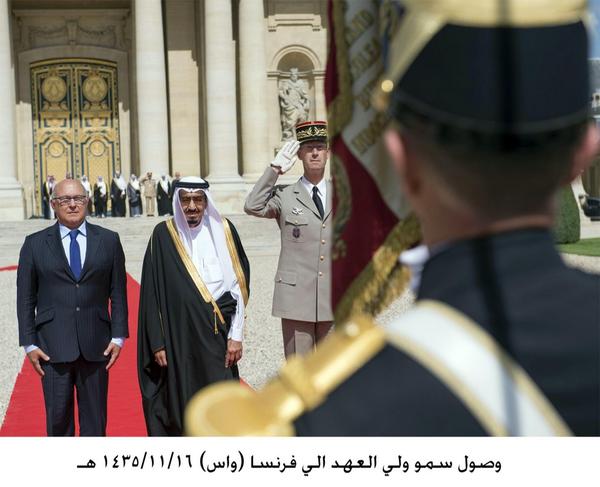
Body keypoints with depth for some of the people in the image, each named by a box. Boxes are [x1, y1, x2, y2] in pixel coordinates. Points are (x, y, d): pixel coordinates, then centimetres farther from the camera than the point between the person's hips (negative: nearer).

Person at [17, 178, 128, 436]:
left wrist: (118, 336, 0)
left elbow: (118, 293, 7)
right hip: (53, 346, -1)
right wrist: (29, 344, -1)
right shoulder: (35, 244, 4)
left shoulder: (109, 240, 6)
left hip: (96, 345, 1)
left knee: (95, 419, 7)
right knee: (58, 417, 3)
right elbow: (25, 299, 5)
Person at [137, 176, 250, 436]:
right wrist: (157, 343, -4)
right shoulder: (164, 235, 0)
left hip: (216, 336, 1)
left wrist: (236, 335, -2)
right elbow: (151, 292, 1)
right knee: (180, 405, 4)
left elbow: (239, 284, 3)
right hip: (178, 336, -1)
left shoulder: (223, 230, 3)